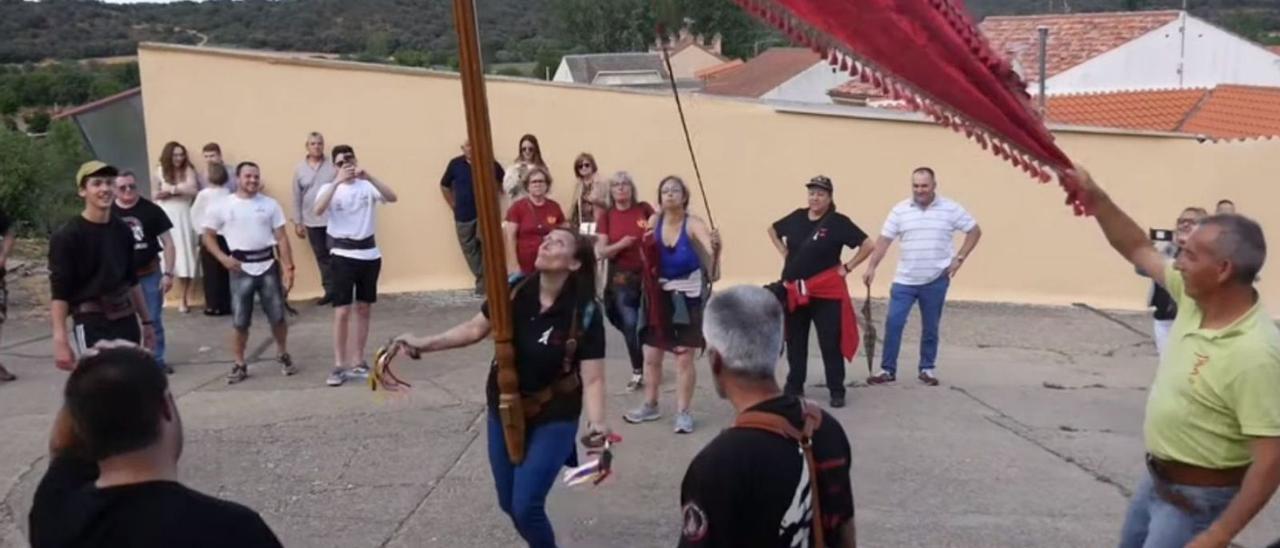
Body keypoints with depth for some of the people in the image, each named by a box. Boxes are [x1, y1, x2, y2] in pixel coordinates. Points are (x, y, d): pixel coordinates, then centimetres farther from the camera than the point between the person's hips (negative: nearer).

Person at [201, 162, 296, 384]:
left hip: (268, 265, 1)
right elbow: (208, 236, 7)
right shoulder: (223, 206, 0)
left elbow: (281, 238, 3)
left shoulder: (270, 204, 3)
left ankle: (283, 355, 26)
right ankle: (239, 365, 14)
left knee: (277, 315, 6)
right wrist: (223, 258, -8)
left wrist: (288, 268, -3)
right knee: (239, 320, 3)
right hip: (241, 268, -1)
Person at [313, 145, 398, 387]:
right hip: (343, 255, -2)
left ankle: (357, 363, 21)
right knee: (342, 312, -5)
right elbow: (318, 210, -21)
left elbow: (392, 198, -16)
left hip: (369, 253, 2)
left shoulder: (367, 186, 1)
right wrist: (337, 181, -29)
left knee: (364, 309, 10)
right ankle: (339, 366, 2)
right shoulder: (330, 187, 0)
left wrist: (369, 177, -27)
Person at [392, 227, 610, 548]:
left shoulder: (584, 313, -20)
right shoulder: (514, 290, -9)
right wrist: (423, 344, -4)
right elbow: (475, 329, 3)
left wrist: (596, 423, -37)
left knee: (526, 506, -9)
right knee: (509, 504, 14)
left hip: (553, 419, -4)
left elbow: (592, 379, -21)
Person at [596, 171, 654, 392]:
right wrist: (620, 244, -18)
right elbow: (601, 252, -2)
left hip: (647, 274, 0)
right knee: (629, 326, 0)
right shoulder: (607, 216, 1)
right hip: (621, 278, 1)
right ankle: (638, 372, 12)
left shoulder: (644, 209, -1)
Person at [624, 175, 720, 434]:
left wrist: (716, 247, -56)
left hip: (686, 295, -4)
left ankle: (683, 412, 11)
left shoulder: (693, 223, -16)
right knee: (651, 355, 12)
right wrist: (646, 246, -8)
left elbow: (710, 246, -36)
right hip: (659, 294, 4)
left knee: (684, 357, -1)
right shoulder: (654, 221, -2)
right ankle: (650, 405, 29)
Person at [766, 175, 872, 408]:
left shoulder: (839, 222, -10)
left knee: (830, 343, 1)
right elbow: (773, 230, 21)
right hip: (794, 290, 4)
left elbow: (867, 245, -10)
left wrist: (847, 267, -10)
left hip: (826, 292, -4)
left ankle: (837, 391, 11)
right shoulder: (796, 217, 3)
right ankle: (794, 388, 24)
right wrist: (784, 253, 10)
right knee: (794, 342, 12)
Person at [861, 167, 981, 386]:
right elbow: (884, 240, -1)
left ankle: (927, 369, 24)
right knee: (893, 323, -4)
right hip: (904, 280, 1)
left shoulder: (951, 209, -3)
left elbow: (975, 231, 5)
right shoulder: (900, 210, -1)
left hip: (936, 281, -1)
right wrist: (871, 267, -11)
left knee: (930, 327, 10)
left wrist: (959, 258, -3)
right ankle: (888, 369, 6)